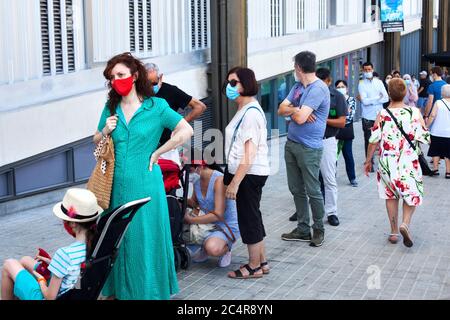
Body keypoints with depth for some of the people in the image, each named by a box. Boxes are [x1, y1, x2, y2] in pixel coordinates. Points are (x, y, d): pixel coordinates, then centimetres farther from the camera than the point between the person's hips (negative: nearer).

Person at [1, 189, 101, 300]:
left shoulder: (64, 254, -34)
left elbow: (50, 297, -25)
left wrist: (40, 278, -8)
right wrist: (52, 263, 4)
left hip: (44, 297, -7)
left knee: (9, 264, 14)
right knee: (25, 260, 27)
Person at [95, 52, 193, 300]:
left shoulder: (156, 106, -4)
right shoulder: (110, 108, 8)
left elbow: (186, 131, -9)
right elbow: (96, 142, 18)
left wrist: (156, 153, -7)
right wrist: (105, 131, -4)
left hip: (144, 183, -4)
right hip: (116, 184, 4)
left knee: (145, 238, 3)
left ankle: (149, 289, 16)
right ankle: (117, 289, 23)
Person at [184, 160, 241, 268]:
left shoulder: (219, 180, -23)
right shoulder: (197, 179, 1)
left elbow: (218, 215, -28)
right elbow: (194, 202, 18)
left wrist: (190, 219, -24)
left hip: (227, 225, -8)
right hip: (209, 223, 9)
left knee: (213, 249, -35)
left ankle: (225, 249, -1)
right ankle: (204, 248, 12)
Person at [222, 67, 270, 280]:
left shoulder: (251, 112, -17)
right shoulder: (244, 110, 13)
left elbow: (249, 153, -22)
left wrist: (235, 182, -23)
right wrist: (230, 177, 15)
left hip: (250, 174, -10)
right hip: (245, 173, 10)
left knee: (249, 218, 1)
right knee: (253, 217, 17)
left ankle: (254, 267, 14)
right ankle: (261, 261, 29)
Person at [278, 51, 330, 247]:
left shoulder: (318, 89, -16)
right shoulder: (297, 87, 12)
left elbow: (300, 118, -23)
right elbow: (281, 110, 8)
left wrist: (292, 111, -1)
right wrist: (296, 109, -12)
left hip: (309, 148, -9)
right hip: (291, 144, 9)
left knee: (313, 191, 2)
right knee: (296, 190, 13)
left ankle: (319, 229, 18)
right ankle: (303, 229, 23)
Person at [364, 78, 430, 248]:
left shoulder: (382, 114, -7)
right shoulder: (414, 112, -8)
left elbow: (374, 140, -5)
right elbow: (425, 138, -5)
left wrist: (368, 160, 6)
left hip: (387, 162, 1)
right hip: (409, 162, -1)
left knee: (391, 195, 15)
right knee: (412, 194, 14)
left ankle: (394, 232, 18)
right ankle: (405, 223, -11)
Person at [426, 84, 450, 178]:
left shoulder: (438, 103, -7)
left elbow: (432, 116, -13)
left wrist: (426, 126, -5)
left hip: (437, 132, -1)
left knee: (436, 152, 13)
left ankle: (435, 169, 9)